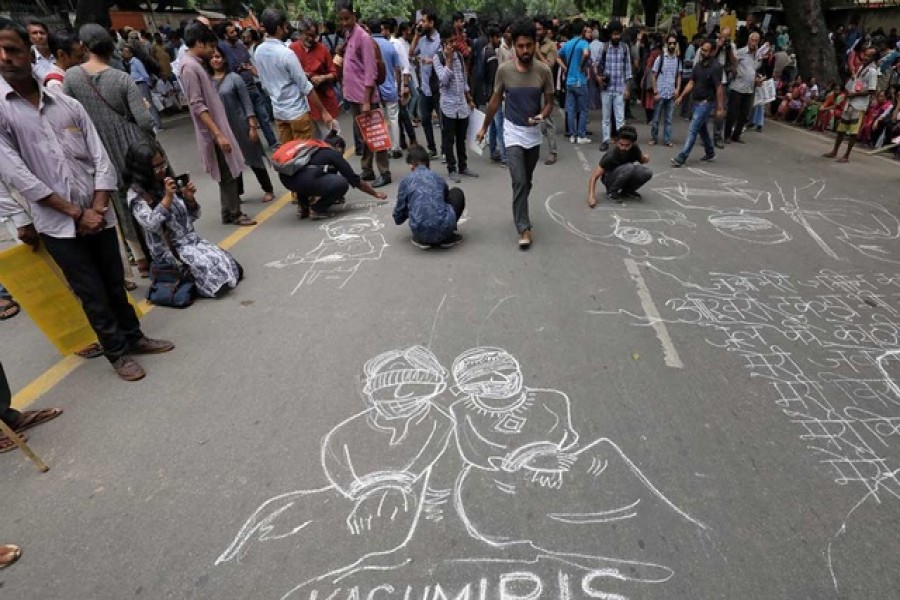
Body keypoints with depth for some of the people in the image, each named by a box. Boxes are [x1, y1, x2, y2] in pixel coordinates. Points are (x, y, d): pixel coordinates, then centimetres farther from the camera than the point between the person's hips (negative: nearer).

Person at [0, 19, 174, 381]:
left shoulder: (68, 105, 6)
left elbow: (100, 159, 4)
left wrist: (97, 208, -8)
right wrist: (75, 213, -13)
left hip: (98, 216, 3)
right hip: (57, 224, -2)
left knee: (115, 284, 13)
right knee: (92, 294, 5)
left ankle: (133, 337, 31)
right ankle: (117, 352, 21)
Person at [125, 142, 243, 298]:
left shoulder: (167, 183, 8)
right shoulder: (136, 193, -7)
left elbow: (193, 216, 12)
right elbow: (150, 225, -23)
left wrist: (189, 198, -8)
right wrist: (167, 197, -25)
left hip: (192, 240, 6)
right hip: (170, 249, -6)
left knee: (231, 267, -9)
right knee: (211, 269, -27)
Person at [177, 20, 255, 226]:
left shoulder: (198, 64, 14)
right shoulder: (189, 67, -15)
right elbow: (197, 106, -21)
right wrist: (218, 134, -25)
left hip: (219, 126, 9)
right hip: (213, 132, -9)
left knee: (231, 172, 13)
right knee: (228, 174, -3)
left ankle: (231, 210, 21)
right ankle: (233, 214, 6)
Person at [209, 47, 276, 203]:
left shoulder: (234, 78, -6)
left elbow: (247, 102, -7)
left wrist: (252, 126, -12)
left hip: (240, 126, -3)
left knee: (254, 158, 4)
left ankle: (268, 190, 16)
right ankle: (237, 193, 23)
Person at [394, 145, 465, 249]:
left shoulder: (406, 180, 10)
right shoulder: (438, 177, 16)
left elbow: (398, 218, 15)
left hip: (421, 232, 1)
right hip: (444, 228, -1)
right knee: (457, 193, 26)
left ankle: (422, 239, 16)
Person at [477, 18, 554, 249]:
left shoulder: (544, 71, -9)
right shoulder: (504, 70, -10)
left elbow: (549, 102, -1)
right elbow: (495, 100, 3)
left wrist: (542, 116, -24)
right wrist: (484, 127, 9)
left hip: (534, 133, 2)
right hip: (513, 132, -2)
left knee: (527, 181, 15)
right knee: (519, 181, -13)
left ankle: (520, 214, 38)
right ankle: (524, 228, -7)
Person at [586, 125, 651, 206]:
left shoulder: (634, 148, -14)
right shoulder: (611, 155, -29)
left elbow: (642, 160, 9)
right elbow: (594, 177, -28)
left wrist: (645, 158, -17)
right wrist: (591, 197, -42)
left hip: (627, 177, 5)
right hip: (610, 179, -5)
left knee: (647, 173, -23)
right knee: (629, 167, -34)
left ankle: (627, 190, 2)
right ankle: (611, 192, -12)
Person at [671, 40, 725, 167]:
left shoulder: (715, 67, -14)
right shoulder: (698, 64, 6)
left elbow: (719, 88, -16)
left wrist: (720, 108, -18)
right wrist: (681, 96, 2)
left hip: (706, 103, -8)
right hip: (696, 101, 8)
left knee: (693, 129, -12)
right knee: (702, 129, 18)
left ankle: (681, 158, -14)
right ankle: (710, 153, 33)